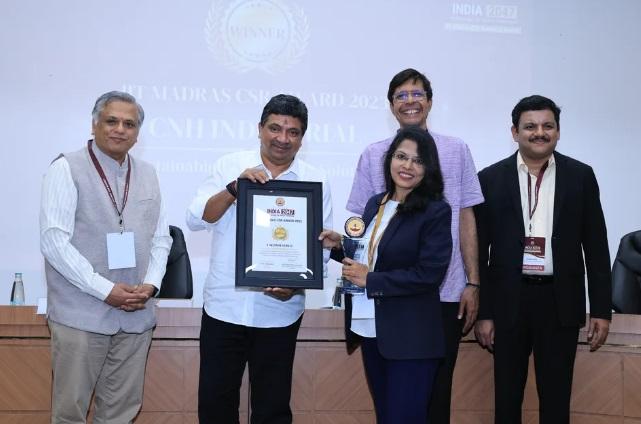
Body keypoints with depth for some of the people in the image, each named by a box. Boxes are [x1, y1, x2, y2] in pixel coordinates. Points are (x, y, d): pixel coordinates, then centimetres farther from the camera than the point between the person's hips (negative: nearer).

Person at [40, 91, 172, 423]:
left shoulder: (147, 174, 12)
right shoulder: (66, 169, -4)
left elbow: (161, 238, 14)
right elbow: (54, 241, -12)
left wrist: (151, 283, -4)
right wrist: (106, 290, -15)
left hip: (136, 315, 5)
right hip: (81, 314, -4)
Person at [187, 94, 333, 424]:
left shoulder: (316, 181, 1)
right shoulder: (230, 166, 1)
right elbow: (195, 219, -6)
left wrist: (296, 284, -15)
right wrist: (235, 188, -20)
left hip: (278, 313, 0)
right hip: (224, 307, 0)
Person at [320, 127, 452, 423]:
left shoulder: (436, 211, -12)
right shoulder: (375, 204, 8)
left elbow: (429, 274, -19)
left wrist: (370, 280, -17)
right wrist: (340, 247, -1)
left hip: (410, 338, -7)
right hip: (371, 330, 7)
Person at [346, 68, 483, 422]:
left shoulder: (456, 151, 4)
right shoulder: (373, 156, 3)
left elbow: (466, 219, 4)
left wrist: (472, 283, 1)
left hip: (446, 293, 0)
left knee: (437, 392, 9)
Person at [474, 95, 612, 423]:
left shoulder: (581, 176, 3)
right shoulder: (491, 179, 0)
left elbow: (596, 246, 4)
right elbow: (480, 250, 1)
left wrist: (601, 309, 0)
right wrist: (483, 312, -1)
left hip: (560, 301, 0)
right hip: (509, 301, 0)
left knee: (556, 396, 10)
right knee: (507, 395, 11)